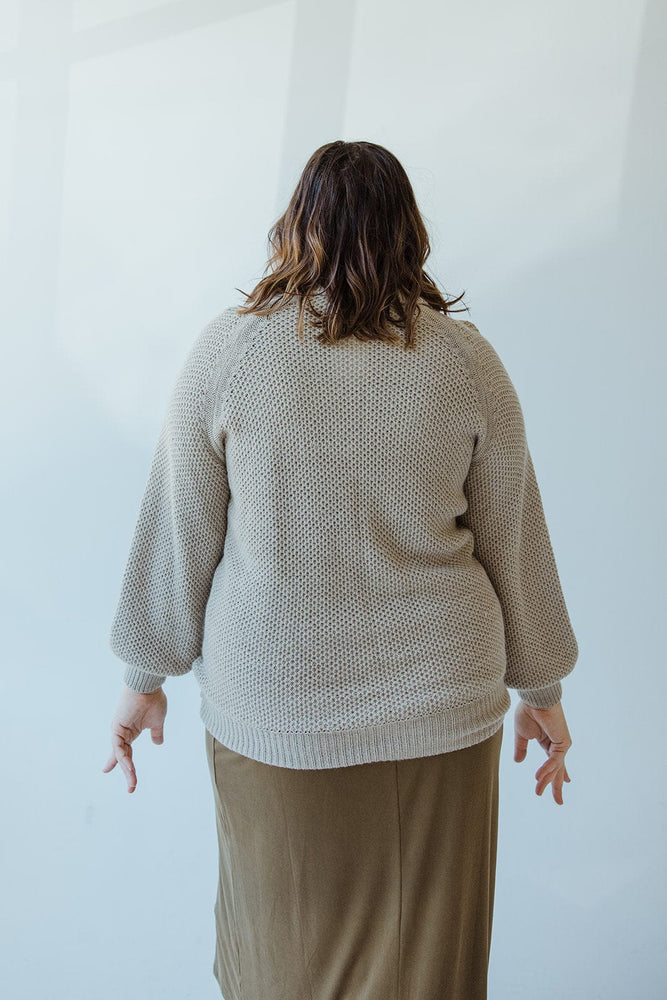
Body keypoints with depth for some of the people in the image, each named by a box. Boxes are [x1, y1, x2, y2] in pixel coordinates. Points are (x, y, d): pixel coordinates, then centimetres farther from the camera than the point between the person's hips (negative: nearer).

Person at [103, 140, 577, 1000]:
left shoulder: (226, 352, -10)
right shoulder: (466, 359, -7)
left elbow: (175, 533, -5)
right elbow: (514, 540, 0)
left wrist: (145, 680, 9)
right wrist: (540, 687, 13)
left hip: (272, 705, 0)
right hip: (438, 707, 1)